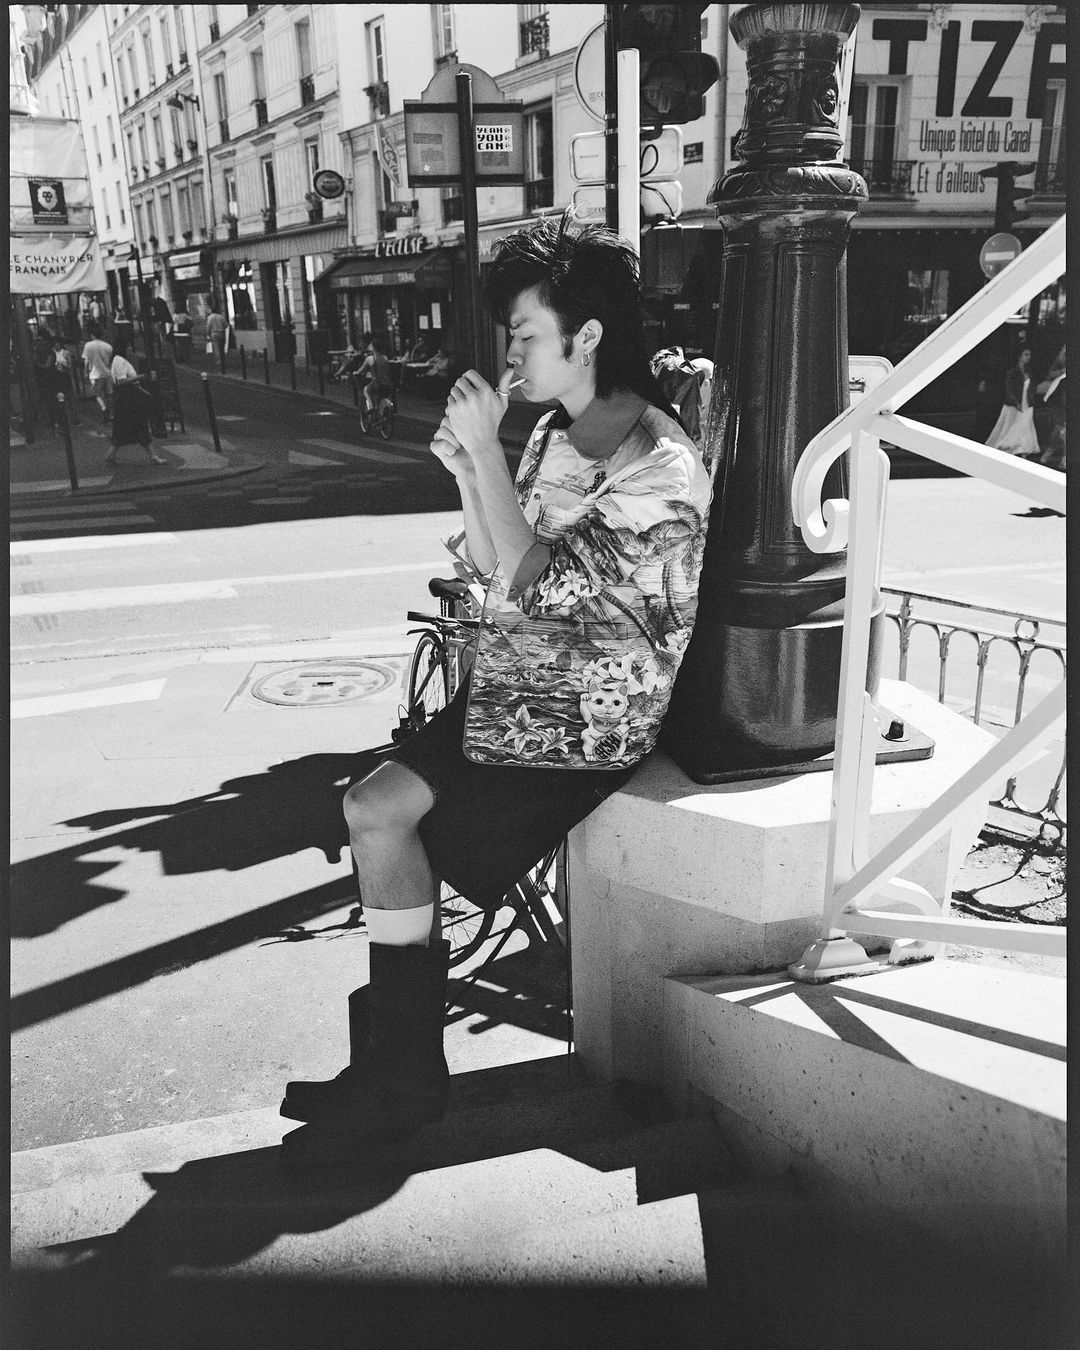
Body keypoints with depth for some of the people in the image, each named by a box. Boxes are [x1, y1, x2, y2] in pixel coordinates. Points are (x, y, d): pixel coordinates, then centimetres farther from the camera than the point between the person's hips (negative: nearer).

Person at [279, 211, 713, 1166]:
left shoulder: (659, 466, -18)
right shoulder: (554, 434, 9)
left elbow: (533, 585, -23)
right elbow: (497, 567, 13)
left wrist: (486, 452, -19)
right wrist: (464, 470, -2)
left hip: (587, 726, -8)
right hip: (515, 691, 8)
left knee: (382, 819, -11)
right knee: (374, 810, -6)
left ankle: (403, 1074, 11)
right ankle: (399, 1066, 7)